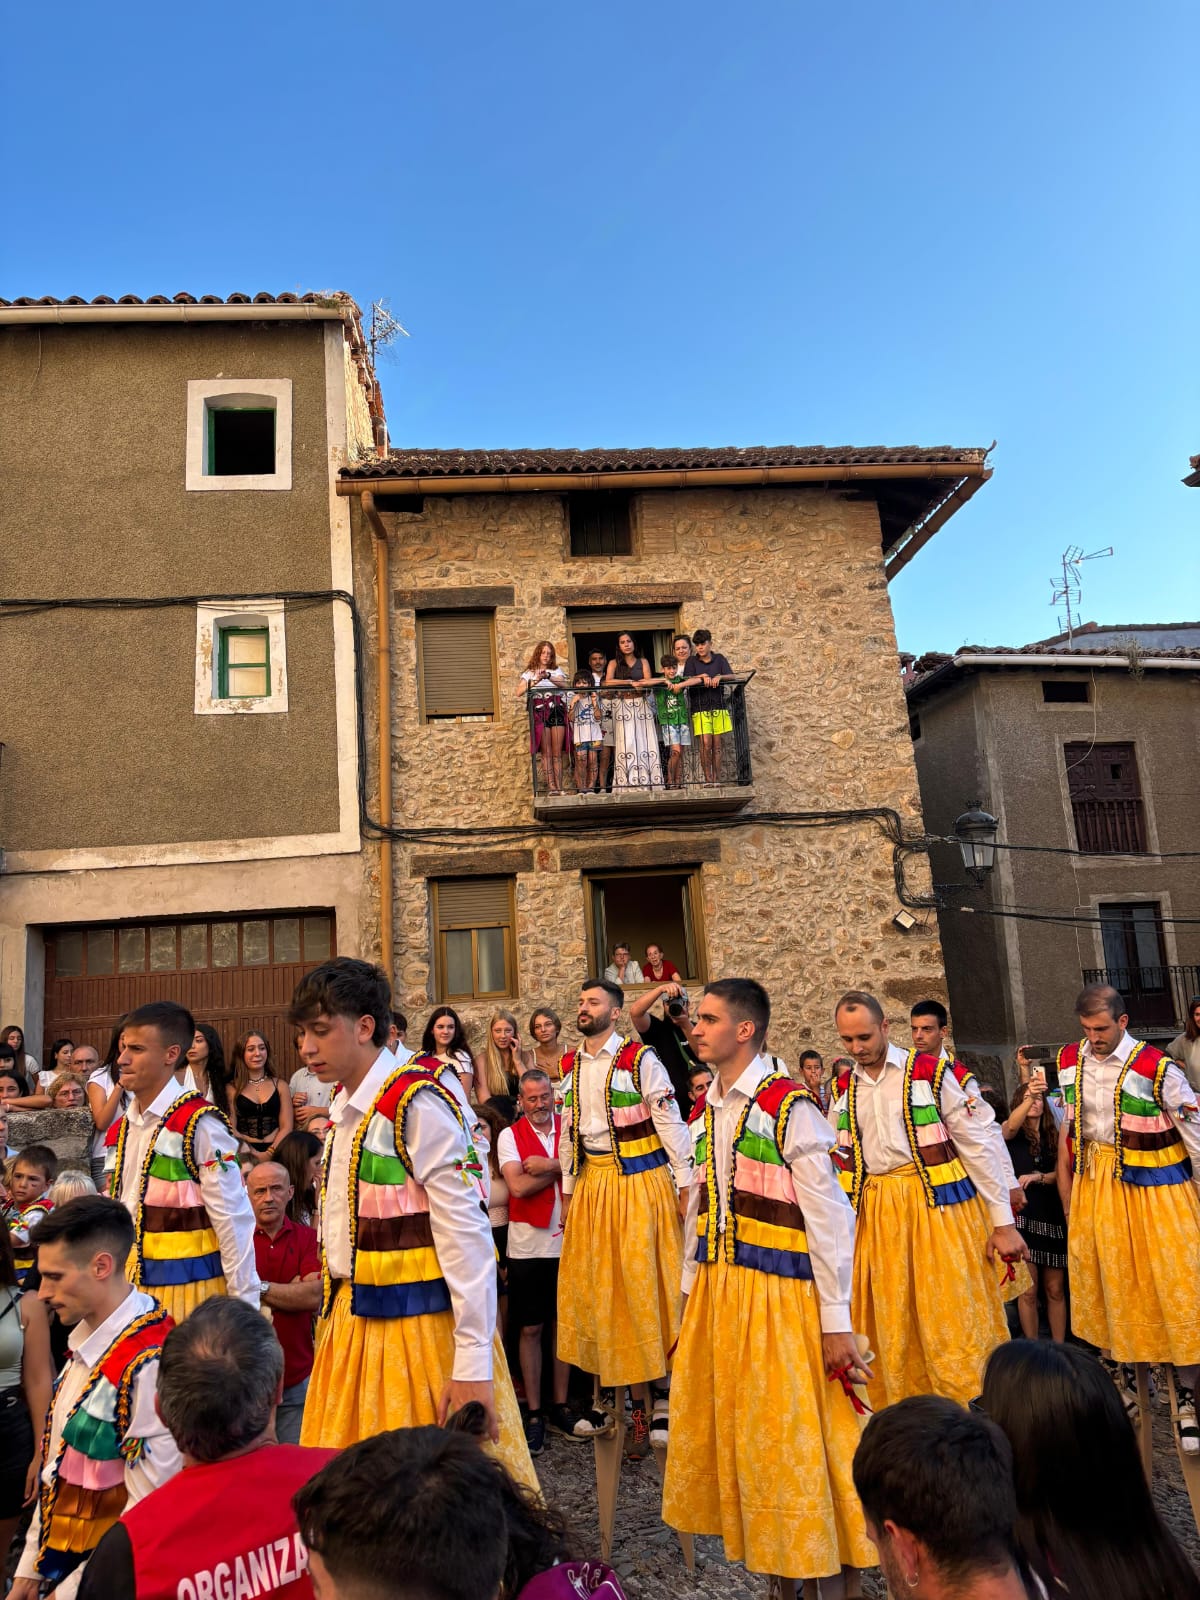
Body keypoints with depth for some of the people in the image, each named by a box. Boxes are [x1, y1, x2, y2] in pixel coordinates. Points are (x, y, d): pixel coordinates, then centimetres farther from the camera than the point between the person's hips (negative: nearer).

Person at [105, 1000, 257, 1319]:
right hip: (131, 1290, 7)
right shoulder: (122, 1129, 8)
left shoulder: (199, 1124, -16)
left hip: (188, 1291, -7)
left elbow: (233, 1221, -16)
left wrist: (244, 1305, -14)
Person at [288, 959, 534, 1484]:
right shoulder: (341, 1110, 7)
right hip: (352, 1326, 8)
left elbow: (467, 1238, -21)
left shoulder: (417, 1106, -19)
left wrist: (473, 1365, -22)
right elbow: (344, 1233, 12)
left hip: (418, 1328, -8)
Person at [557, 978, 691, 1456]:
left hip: (640, 1182, -6)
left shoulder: (640, 1060, -10)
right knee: (597, 1287, 10)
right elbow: (567, 1132, 13)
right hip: (591, 1184, 6)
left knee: (641, 1287, 0)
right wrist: (568, 1192, 13)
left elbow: (670, 1123, -10)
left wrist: (685, 1186, -12)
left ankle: (652, 1402, 16)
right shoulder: (570, 1067, 8)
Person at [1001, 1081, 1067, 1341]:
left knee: (1055, 1289, 5)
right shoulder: (1011, 1132, 0)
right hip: (1022, 1214, -3)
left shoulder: (1052, 1136, 11)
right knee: (1028, 1290, -3)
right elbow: (1011, 1126, -25)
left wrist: (1038, 1177, -15)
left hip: (1052, 1215, 3)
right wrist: (1028, 1097, -41)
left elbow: (1060, 1174, 5)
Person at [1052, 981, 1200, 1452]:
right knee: (1106, 1287, 15)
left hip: (1154, 1188, -4)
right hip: (1094, 1184, 4)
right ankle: (1119, 1385, 34)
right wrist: (1068, 1202, 10)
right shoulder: (1070, 1061, -3)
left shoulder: (1156, 1069, -18)